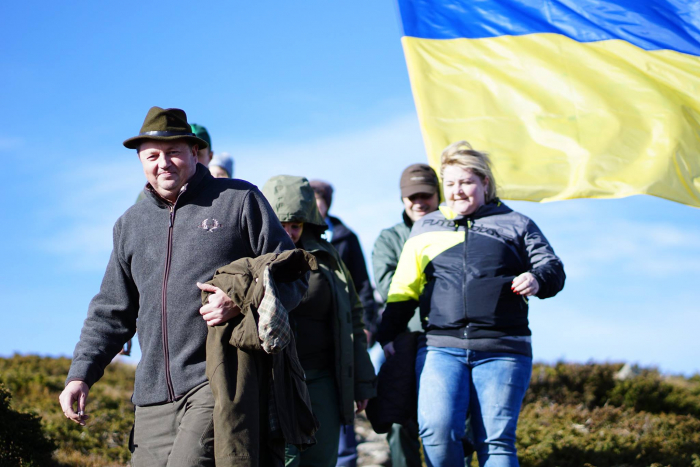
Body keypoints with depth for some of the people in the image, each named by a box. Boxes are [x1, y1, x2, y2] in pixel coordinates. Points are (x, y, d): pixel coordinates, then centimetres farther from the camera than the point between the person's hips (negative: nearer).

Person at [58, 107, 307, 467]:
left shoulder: (240, 200, 6)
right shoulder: (130, 225, 21)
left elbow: (291, 278, 3)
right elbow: (111, 312, 23)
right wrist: (81, 374, 9)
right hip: (154, 396, 6)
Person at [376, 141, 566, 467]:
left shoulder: (515, 225, 14)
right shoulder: (425, 229, 20)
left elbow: (553, 270, 11)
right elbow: (403, 290, 23)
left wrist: (537, 280, -12)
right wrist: (387, 336, 14)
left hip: (501, 353, -1)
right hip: (441, 348, 1)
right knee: (436, 431, -19)